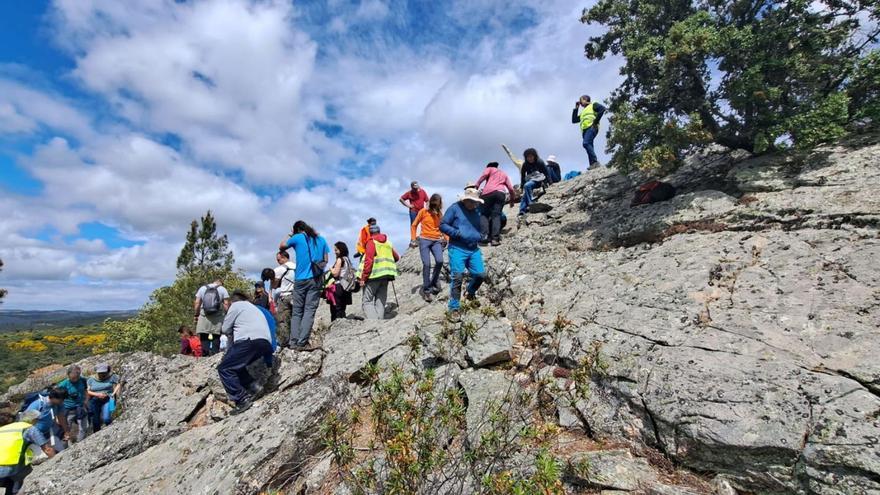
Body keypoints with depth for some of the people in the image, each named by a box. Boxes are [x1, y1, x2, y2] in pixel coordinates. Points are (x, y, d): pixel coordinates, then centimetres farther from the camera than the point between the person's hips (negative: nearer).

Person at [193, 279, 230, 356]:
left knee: (204, 339, 5)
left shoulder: (202, 288, 10)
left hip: (204, 317, 2)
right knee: (216, 338, 3)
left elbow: (197, 303, 4)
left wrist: (196, 315, 10)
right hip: (217, 319, -1)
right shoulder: (222, 289, 4)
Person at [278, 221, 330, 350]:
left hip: (301, 279, -1)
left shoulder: (297, 238, 3)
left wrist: (291, 235, 28)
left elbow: (282, 246, 19)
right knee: (309, 311, -3)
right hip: (316, 279, 1)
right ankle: (302, 343, -10)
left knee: (296, 311, 8)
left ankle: (294, 342, 3)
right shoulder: (321, 239, 11)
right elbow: (326, 259, 11)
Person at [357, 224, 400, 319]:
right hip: (386, 275, 6)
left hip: (374, 275, -6)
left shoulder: (371, 242, -4)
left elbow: (368, 261, -14)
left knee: (367, 300, -2)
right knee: (380, 301, 11)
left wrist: (363, 278, -12)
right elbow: (397, 257, 25)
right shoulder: (388, 242, 16)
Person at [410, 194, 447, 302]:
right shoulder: (423, 212, 5)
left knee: (440, 261, -21)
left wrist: (447, 239, 4)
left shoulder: (440, 214, 13)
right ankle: (426, 289, 0)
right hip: (424, 240, -2)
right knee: (426, 264, -13)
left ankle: (433, 283, 2)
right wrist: (413, 239, 2)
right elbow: (414, 225, 9)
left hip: (436, 241, 2)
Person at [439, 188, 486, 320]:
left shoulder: (476, 213, 18)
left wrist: (477, 237, 7)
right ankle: (454, 308, 0)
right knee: (458, 277, -12)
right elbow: (442, 225, -5)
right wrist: (458, 233, -15)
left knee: (481, 274, -1)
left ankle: (471, 293, 32)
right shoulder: (455, 208, 0)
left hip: (473, 250, 6)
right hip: (457, 249, -6)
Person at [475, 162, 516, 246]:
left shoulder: (489, 169, 24)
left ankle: (484, 236, -16)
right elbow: (511, 188, 25)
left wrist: (476, 185, -5)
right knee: (496, 215, -1)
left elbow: (484, 174, 0)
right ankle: (495, 238, -17)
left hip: (488, 192, -3)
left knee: (484, 214, 1)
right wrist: (512, 200, 36)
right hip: (501, 193, 3)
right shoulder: (504, 174, 34)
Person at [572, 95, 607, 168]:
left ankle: (595, 161, -35)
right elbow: (574, 120, 32)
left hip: (591, 127, -8)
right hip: (585, 130, 8)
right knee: (589, 146, -7)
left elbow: (602, 109, -3)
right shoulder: (583, 112, 35)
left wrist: (596, 121, -10)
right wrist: (576, 108, 30)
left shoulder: (593, 105, 15)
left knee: (586, 143, -28)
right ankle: (593, 164, -17)